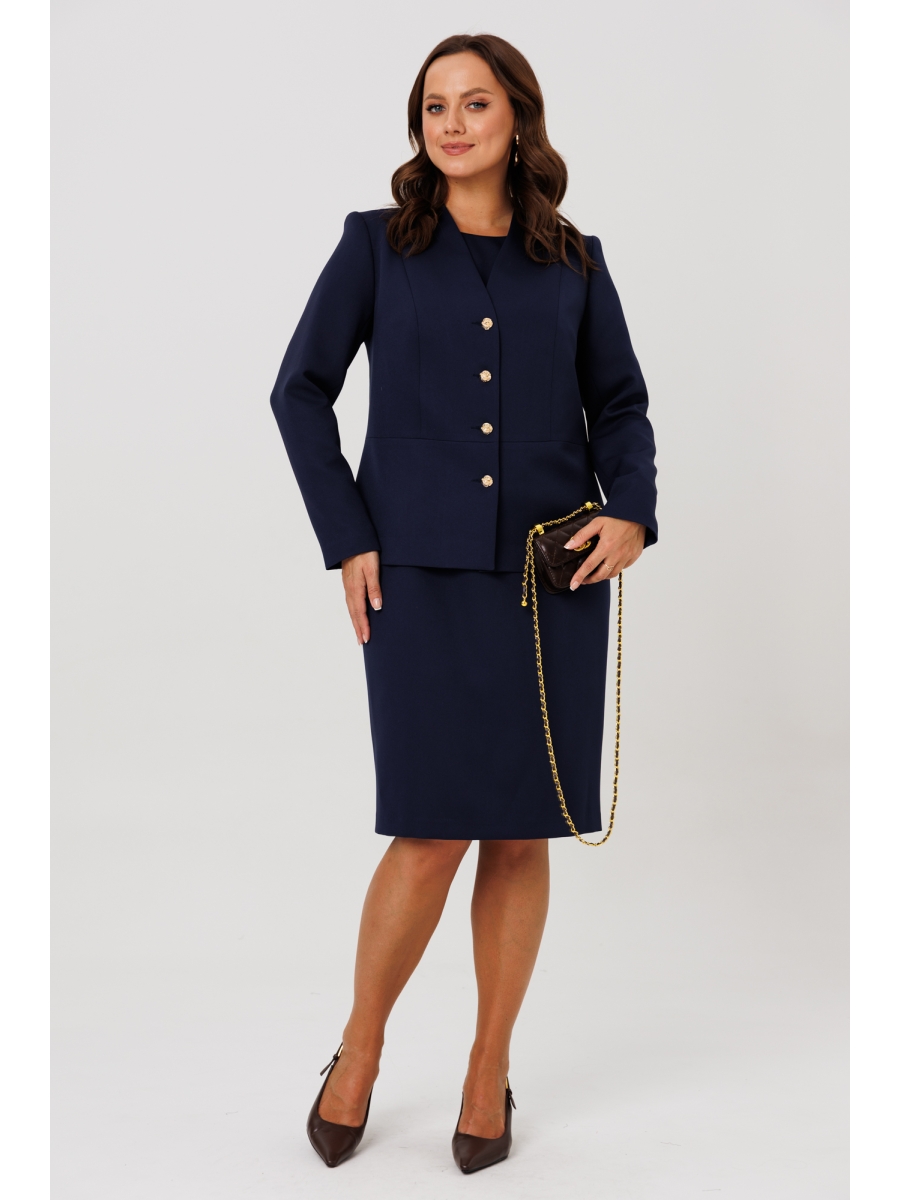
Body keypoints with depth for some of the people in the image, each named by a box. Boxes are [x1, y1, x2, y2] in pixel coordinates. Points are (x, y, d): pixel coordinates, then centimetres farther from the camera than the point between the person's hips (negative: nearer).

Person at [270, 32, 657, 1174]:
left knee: (521, 829, 5)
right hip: (423, 573, -2)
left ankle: (489, 1069, 22)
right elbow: (301, 391, 5)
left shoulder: (574, 261, 9)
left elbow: (618, 404, 14)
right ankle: (359, 1046, 18)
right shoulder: (375, 244, 5)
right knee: (433, 827, -7)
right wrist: (347, 539, -3)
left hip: (554, 573, 2)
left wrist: (632, 511, -4)